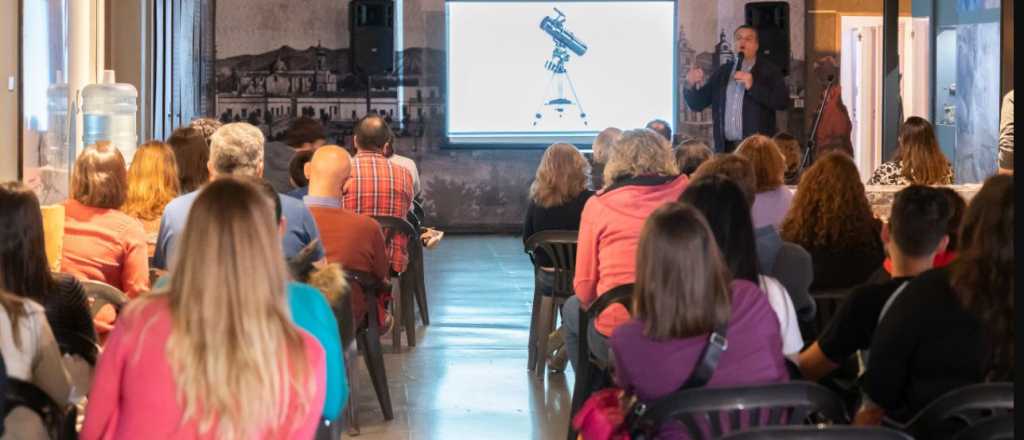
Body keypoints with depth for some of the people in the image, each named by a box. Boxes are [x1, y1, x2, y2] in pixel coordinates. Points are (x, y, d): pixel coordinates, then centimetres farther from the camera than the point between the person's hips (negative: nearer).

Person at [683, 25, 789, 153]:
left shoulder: (769, 70, 4)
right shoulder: (722, 72, 15)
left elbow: (783, 102, -9)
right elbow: (697, 104, 16)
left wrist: (753, 86, -17)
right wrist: (691, 85, -4)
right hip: (726, 148, 4)